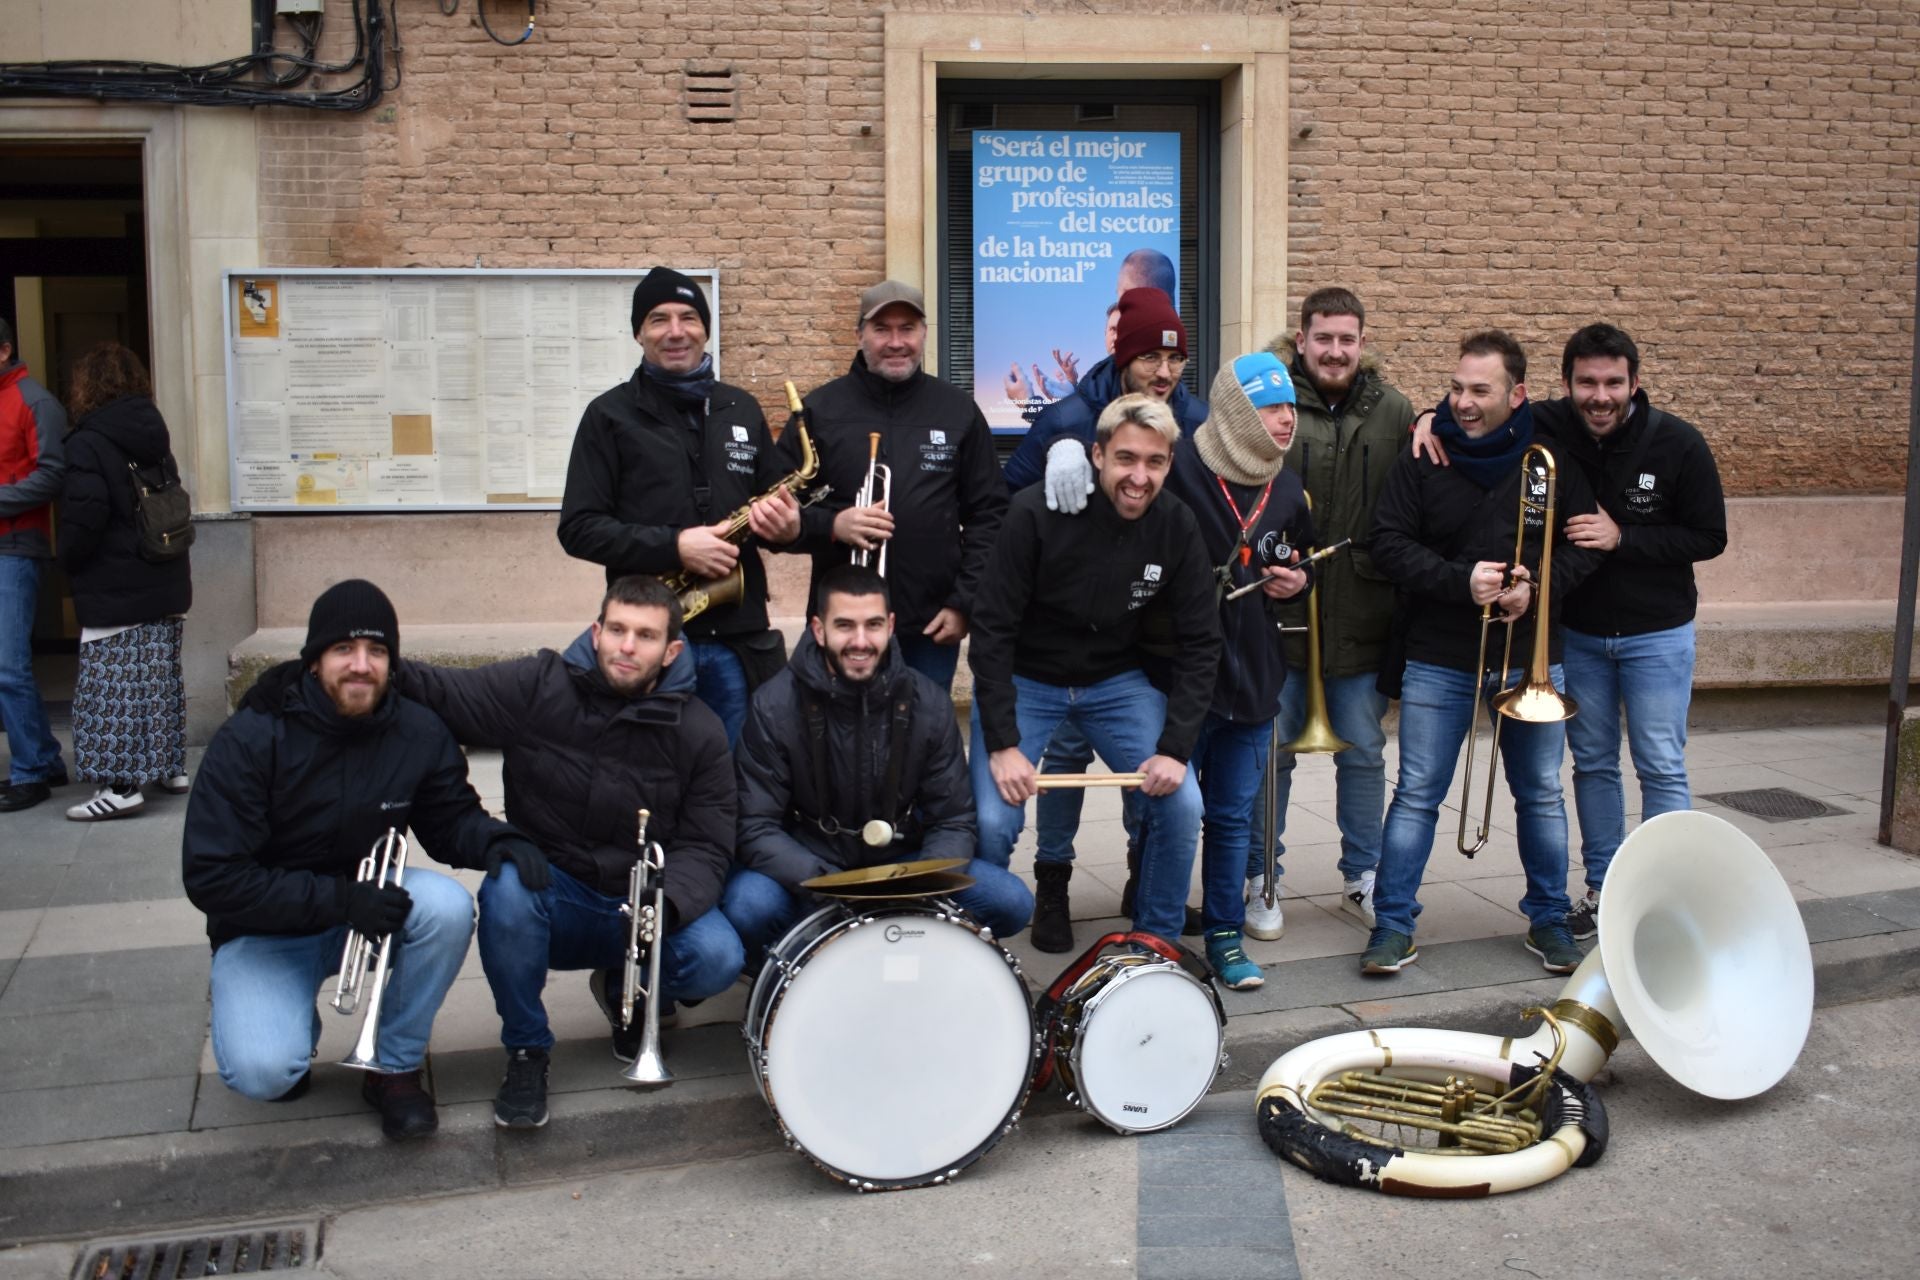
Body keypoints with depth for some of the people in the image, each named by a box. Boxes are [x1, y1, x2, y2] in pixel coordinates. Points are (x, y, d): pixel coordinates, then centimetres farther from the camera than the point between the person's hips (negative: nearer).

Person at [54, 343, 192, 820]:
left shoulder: (87, 444, -13)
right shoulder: (155, 436, 10)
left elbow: (84, 518, -19)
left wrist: (70, 561, -2)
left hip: (114, 589, -8)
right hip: (165, 583, 8)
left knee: (114, 682, -4)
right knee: (161, 674, 15)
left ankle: (123, 783, -4)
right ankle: (171, 767, 23)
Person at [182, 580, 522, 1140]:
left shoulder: (419, 733, -11)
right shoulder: (248, 741, -21)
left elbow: (451, 819, 2)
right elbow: (210, 877, -23)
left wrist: (496, 841, -23)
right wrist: (338, 899, -31)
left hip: (364, 900, 3)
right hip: (266, 930, -3)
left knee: (447, 905, -30)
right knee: (261, 1072, -28)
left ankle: (396, 1068, -7)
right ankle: (291, 1024, 12)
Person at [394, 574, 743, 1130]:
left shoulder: (697, 731, -5)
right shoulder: (537, 688, -7)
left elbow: (706, 848, -7)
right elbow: (439, 692, -10)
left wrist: (667, 902, -28)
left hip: (645, 909, 1)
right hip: (554, 900, -1)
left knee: (718, 959, -27)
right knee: (507, 889, -35)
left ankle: (630, 992, 13)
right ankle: (526, 1052, -8)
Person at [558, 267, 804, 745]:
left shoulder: (742, 409, 12)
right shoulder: (610, 415, 1)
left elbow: (780, 501, 19)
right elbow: (578, 528, -5)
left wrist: (787, 525, -6)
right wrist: (673, 547, -18)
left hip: (740, 639, 3)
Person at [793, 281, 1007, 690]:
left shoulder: (959, 410, 6)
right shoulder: (820, 409, 2)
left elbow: (988, 514, 7)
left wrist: (965, 602, -2)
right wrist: (831, 525, -17)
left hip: (934, 627, 1)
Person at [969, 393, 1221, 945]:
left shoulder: (1177, 527, -13)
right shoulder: (1037, 514, -24)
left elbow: (1199, 642, -8)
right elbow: (992, 630, -21)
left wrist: (1175, 747, -17)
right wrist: (1002, 743, -25)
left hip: (1118, 681, 3)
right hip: (1022, 680, -3)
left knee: (1182, 804, -11)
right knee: (992, 821, -18)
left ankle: (1157, 942, 12)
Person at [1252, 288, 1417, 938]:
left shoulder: (1395, 414, 6)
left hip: (1362, 617, 3)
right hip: (1278, 613, -2)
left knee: (1364, 752, 12)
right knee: (1270, 751, 7)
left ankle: (1363, 877, 29)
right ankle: (1262, 880, 22)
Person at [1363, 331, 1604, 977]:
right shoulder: (1425, 458, -4)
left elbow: (1585, 545, 3)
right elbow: (1390, 543, -7)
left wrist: (1538, 587, -16)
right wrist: (1462, 580, -18)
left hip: (1533, 658, 2)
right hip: (1439, 661, -1)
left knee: (1541, 795, 12)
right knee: (1416, 795, 1)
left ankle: (1549, 921, 27)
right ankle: (1393, 926, 11)